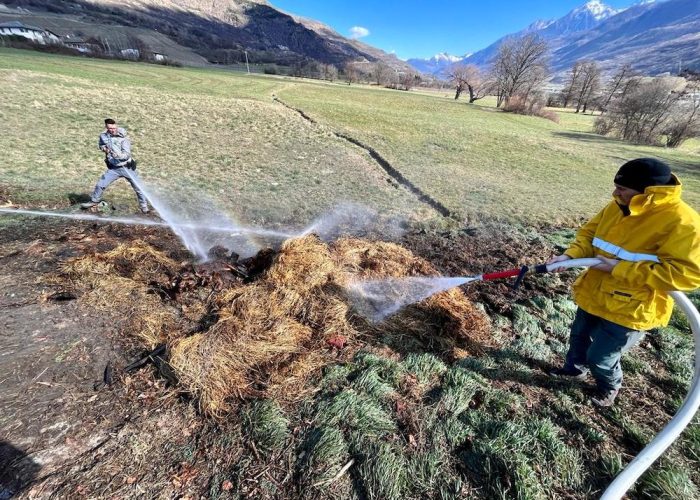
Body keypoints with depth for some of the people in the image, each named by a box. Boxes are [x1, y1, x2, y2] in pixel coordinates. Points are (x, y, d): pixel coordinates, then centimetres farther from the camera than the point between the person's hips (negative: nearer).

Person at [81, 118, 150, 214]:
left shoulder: (123, 138, -14)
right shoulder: (103, 136, 0)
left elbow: (127, 154, -22)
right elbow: (100, 144, 22)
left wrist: (118, 155, -40)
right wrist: (103, 148, 0)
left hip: (127, 167, -4)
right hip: (113, 168, 4)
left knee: (138, 187, -3)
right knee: (100, 184, 8)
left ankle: (144, 206, 14)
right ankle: (93, 201, 31)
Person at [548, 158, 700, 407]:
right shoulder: (617, 207, -4)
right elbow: (589, 233, 5)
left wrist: (620, 269, -29)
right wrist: (570, 256, -14)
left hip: (630, 309, -6)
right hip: (595, 295, 7)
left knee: (599, 357, 8)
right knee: (579, 337, 25)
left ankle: (610, 387, 41)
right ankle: (575, 369, 52)